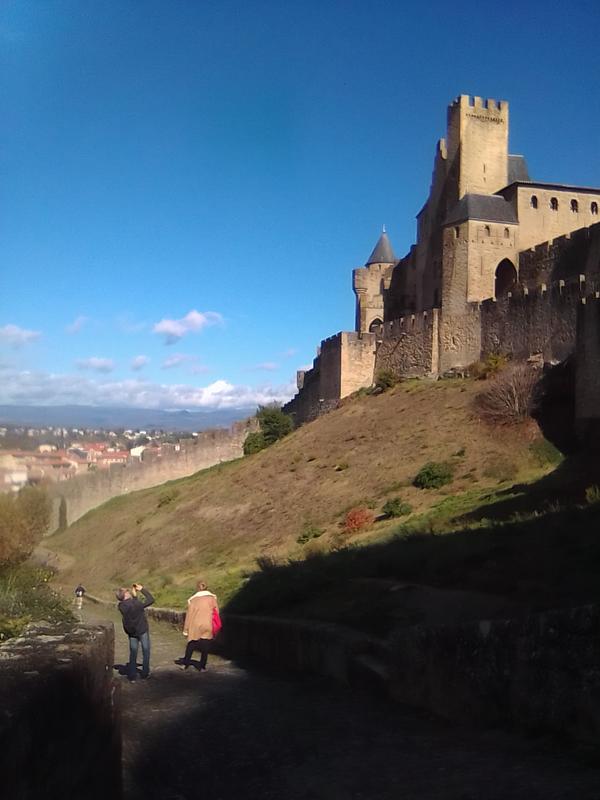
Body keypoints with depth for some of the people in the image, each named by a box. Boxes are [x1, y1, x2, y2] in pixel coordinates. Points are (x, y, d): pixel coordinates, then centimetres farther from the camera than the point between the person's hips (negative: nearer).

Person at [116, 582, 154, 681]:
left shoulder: (121, 606, -13)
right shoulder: (137, 604, -29)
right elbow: (151, 600, -17)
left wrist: (134, 596, 2)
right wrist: (142, 589, -12)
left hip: (131, 632, 4)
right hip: (142, 630, -4)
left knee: (133, 653, 16)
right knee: (146, 651, 15)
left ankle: (132, 675, 17)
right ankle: (145, 673, 21)